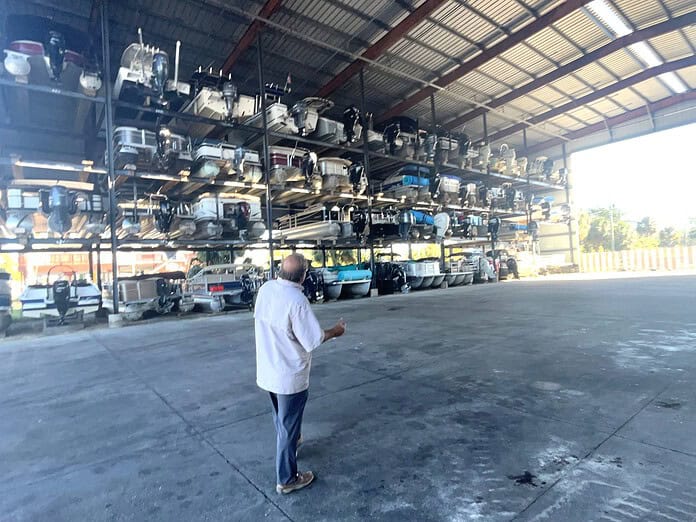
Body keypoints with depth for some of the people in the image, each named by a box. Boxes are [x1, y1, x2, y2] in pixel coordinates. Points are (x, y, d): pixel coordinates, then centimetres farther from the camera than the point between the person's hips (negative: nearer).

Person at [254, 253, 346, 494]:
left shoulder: (265, 289, -7)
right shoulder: (296, 300, -29)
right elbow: (313, 341, -23)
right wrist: (334, 332, -5)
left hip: (267, 370, 7)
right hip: (290, 375, -7)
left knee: (281, 418, 30)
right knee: (288, 426, 12)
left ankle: (289, 444, 56)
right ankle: (286, 480, 30)